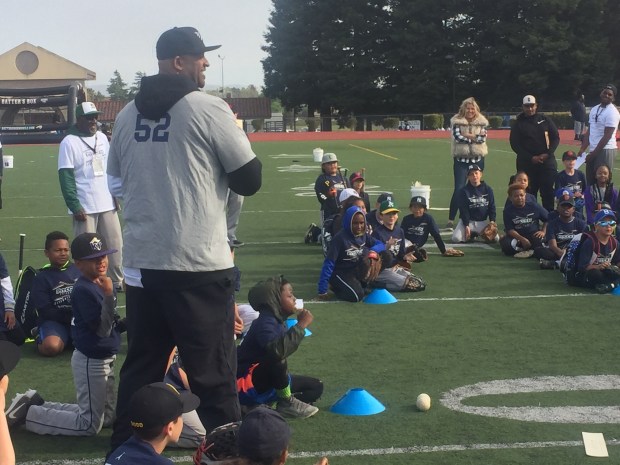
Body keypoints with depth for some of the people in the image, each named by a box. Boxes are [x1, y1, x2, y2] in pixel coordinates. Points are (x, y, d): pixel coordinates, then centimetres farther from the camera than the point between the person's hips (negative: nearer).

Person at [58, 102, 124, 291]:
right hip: (85, 207, -6)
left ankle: (118, 281, 21)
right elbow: (66, 177, -13)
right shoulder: (69, 142, -10)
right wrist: (75, 206, -17)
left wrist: (115, 195, 12)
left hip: (107, 204, 6)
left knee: (115, 245, 10)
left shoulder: (102, 137, 9)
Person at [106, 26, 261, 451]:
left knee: (141, 367, 16)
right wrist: (232, 134, 12)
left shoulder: (128, 114, 9)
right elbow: (250, 181, -3)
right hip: (199, 264, -6)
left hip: (142, 262, 6)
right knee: (213, 373, 2)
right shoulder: (209, 108, -8)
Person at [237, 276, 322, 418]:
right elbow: (277, 350, -42)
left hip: (268, 382, 10)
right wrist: (301, 325, -35)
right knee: (276, 357, -37)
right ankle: (287, 403, -17)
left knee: (316, 387, 10)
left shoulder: (278, 321, 5)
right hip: (248, 386, -10)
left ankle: (272, 404, -3)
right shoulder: (265, 323, -23)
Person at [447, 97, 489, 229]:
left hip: (477, 159, 3)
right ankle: (451, 219, -9)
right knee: (459, 189, -11)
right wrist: (475, 137, -10)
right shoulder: (457, 121, -1)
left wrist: (467, 135, -14)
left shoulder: (481, 122, 5)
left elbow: (483, 138, -9)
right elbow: (457, 137, -15)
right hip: (461, 160, -3)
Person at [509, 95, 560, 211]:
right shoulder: (518, 124, 4)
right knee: (529, 193, -1)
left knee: (548, 192, -3)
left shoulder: (545, 120, 9)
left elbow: (555, 137, 8)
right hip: (526, 163, -1)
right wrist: (531, 158, -12)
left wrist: (547, 154, -8)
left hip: (547, 161, 1)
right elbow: (515, 144, -2)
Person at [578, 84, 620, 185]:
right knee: (590, 181, 10)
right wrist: (582, 149, 8)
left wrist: (594, 153, -15)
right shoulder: (594, 110, 15)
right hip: (593, 151, 8)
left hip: (606, 150, -8)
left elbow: (607, 136, -15)